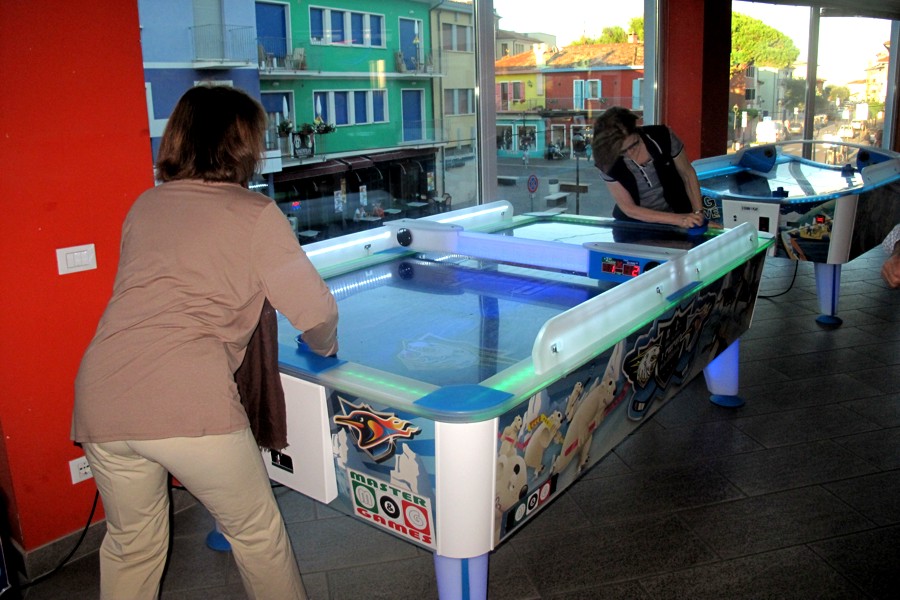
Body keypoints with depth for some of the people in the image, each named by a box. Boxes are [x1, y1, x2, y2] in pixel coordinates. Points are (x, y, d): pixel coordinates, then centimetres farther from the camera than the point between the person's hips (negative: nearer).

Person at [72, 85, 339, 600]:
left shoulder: (145, 205, 17)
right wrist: (326, 348, 25)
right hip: (190, 401, -5)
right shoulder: (256, 214, 2)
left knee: (130, 544, 24)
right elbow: (317, 313, 3)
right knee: (256, 531, 16)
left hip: (101, 403, 6)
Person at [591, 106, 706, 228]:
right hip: (633, 224, -1)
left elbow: (688, 174, -3)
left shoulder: (663, 137, -17)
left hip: (679, 214, 1)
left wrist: (698, 212, -14)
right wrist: (677, 219, -21)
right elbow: (629, 209, -15)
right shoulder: (607, 162, -19)